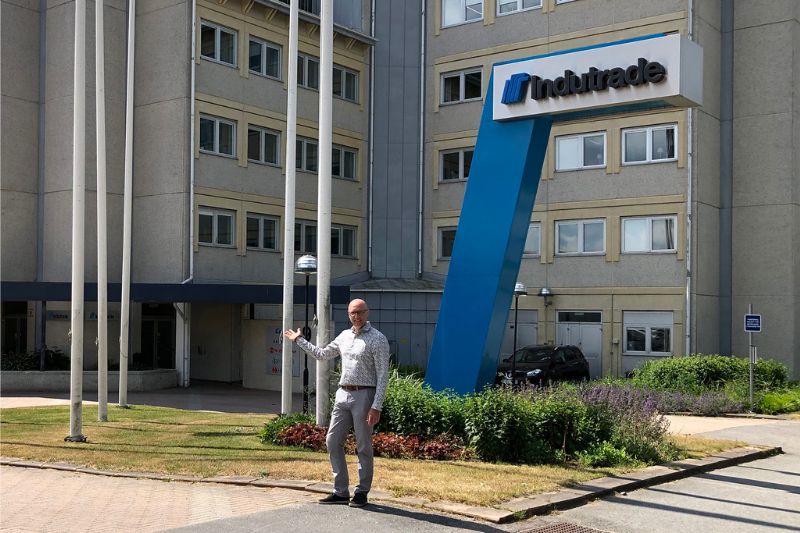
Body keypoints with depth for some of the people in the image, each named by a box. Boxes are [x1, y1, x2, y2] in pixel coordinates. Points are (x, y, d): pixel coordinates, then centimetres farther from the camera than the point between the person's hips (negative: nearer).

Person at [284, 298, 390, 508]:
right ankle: (341, 491, 15)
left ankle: (362, 493, 12)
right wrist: (299, 340, 29)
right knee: (333, 441, 6)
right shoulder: (344, 336, 13)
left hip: (363, 396, -7)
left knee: (363, 447, 1)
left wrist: (376, 406, -18)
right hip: (342, 395, 7)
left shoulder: (377, 339, -7)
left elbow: (383, 375, -11)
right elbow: (322, 354, 29)